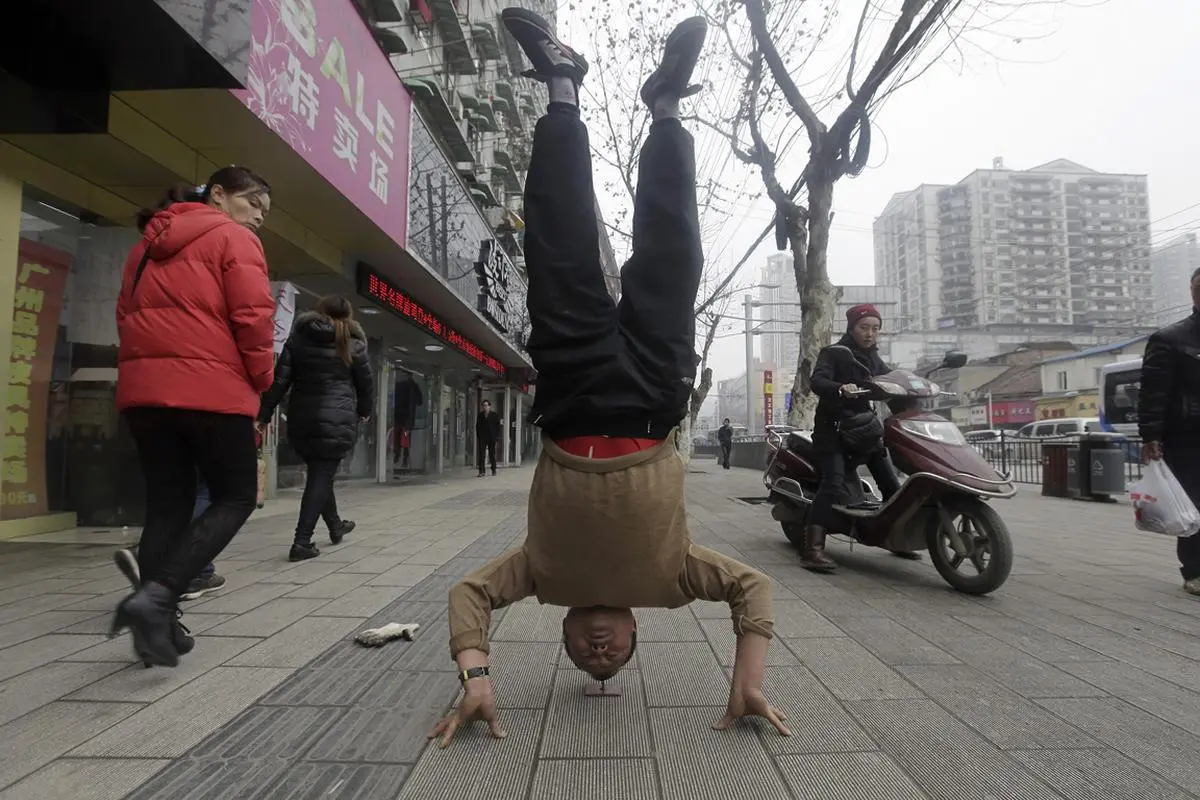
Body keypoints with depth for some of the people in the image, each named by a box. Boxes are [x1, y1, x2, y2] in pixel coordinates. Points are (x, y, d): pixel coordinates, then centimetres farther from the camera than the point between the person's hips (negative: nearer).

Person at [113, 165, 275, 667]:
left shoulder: (149, 244, 23)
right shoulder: (234, 238, 0)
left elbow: (127, 315, 21)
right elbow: (252, 317, -11)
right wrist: (260, 378, 1)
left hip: (143, 388, 8)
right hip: (211, 390, -7)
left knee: (167, 506, 12)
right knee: (235, 499, 3)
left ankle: (158, 623, 13)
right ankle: (156, 597, -12)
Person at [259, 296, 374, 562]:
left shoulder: (297, 337, 7)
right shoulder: (352, 343, 0)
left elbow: (280, 379, 1)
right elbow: (366, 382, 7)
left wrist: (264, 413, 2)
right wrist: (364, 411, 23)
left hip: (301, 418, 4)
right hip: (337, 419, -4)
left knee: (318, 474, 18)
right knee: (322, 476, -1)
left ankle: (335, 525, 35)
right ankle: (302, 542, -7)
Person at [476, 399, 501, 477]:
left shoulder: (495, 415, 4)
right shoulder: (480, 415, 11)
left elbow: (498, 426, 3)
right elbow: (477, 426, 12)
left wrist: (497, 436, -6)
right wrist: (477, 436, 2)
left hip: (492, 438, -1)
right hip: (482, 437, 1)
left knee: (492, 454, 7)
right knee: (481, 454, -8)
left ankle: (493, 470, 19)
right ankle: (481, 471, -8)